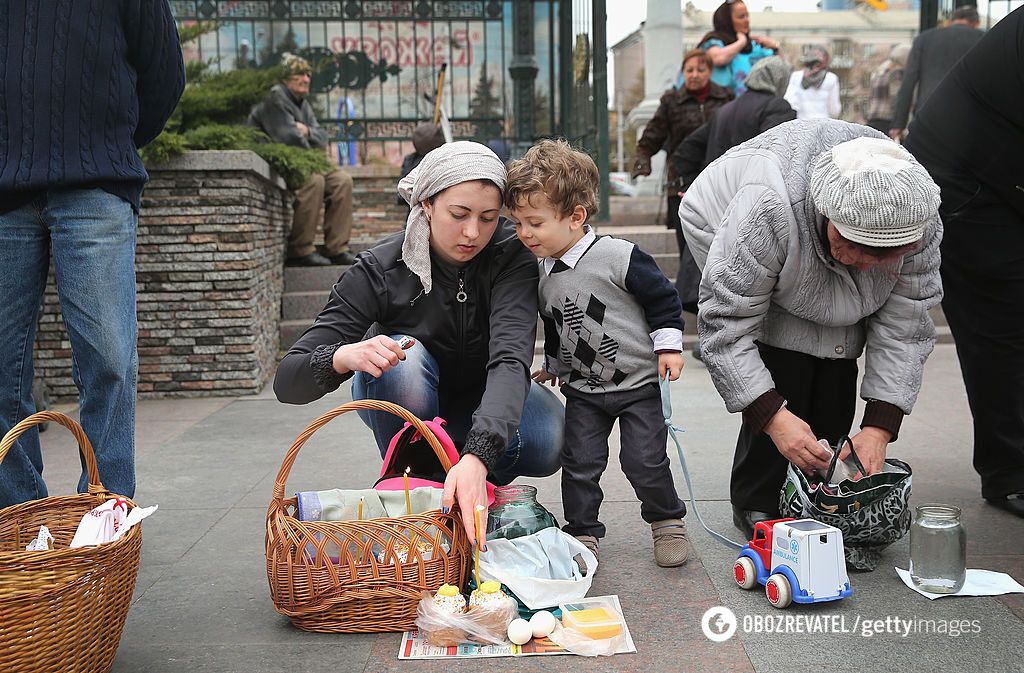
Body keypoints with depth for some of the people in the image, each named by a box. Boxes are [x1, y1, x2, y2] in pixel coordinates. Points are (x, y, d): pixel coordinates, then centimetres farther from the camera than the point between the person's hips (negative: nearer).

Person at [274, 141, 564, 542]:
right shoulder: (380, 270, -28)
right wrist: (342, 356, -54)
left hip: (483, 398, 1)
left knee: (549, 441, -30)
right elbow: (288, 382, -29)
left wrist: (477, 456, -60)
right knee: (400, 362, -36)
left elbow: (510, 357, -42)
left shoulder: (511, 254, -26)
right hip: (402, 400, -1)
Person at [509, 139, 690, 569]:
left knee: (645, 460, -2)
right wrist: (554, 365, 26)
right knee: (579, 463, 2)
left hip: (638, 381, -5)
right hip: (583, 389, 5)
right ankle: (582, 533, 17)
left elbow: (662, 298, -11)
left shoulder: (619, 257, -20)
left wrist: (668, 346, -12)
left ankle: (667, 522, 21)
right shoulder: (541, 274, 0)